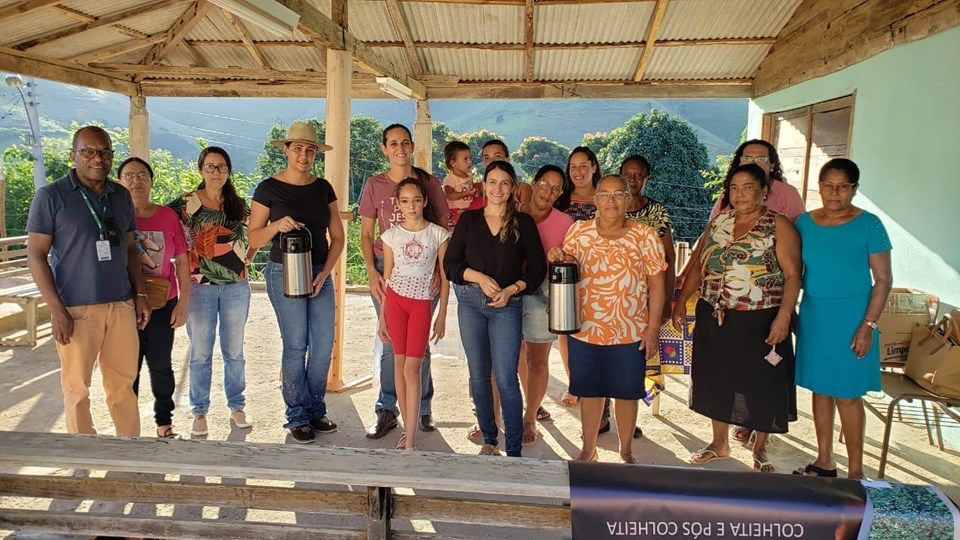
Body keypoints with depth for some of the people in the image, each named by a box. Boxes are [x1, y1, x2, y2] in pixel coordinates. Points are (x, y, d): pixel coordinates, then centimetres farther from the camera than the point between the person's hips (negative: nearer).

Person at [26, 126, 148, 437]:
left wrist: (140, 295, 9)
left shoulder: (121, 196, 10)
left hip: (122, 306, 4)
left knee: (123, 383, 11)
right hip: (76, 309, -4)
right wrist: (57, 311, -12)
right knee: (77, 388, 5)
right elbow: (36, 254, -6)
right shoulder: (51, 196, -4)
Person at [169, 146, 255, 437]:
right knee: (200, 352, 6)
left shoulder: (239, 205, 6)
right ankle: (200, 413, 18)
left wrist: (245, 260, 9)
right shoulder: (186, 203, -3)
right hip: (200, 287, -2)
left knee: (234, 351, 11)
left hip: (236, 287, 2)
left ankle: (237, 407, 24)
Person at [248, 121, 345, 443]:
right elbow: (253, 239, -2)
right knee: (296, 345, -2)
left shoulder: (323, 188, 8)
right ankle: (298, 417, 12)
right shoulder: (269, 188, -2)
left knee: (324, 344, 3)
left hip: (321, 273, 4)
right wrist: (276, 225, -21)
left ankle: (316, 411, 20)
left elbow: (338, 237, 8)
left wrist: (324, 274, -4)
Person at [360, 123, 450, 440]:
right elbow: (366, 234, 8)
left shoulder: (429, 183, 4)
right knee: (389, 341, 4)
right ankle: (387, 410, 15)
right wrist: (371, 271, -5)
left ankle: (422, 408, 18)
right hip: (386, 268, 1)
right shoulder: (375, 185, 6)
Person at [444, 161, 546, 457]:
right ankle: (488, 440, 23)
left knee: (506, 379, -8)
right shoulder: (468, 219, 7)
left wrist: (511, 290, -11)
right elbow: (450, 263, 4)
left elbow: (538, 268, 3)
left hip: (507, 305, -2)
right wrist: (479, 277, -11)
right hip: (470, 303, 3)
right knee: (478, 375, 9)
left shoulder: (523, 223, 2)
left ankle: (513, 450, 2)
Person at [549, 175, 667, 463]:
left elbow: (656, 283, -2)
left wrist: (652, 328, -7)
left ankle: (626, 451, 31)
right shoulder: (578, 231, 2)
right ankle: (588, 448, 33)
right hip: (585, 329, 2)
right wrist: (555, 258, -13)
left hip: (630, 332, -1)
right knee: (589, 391, 14)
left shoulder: (644, 235, -3)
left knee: (626, 392, 11)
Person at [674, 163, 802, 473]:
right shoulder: (718, 223, 9)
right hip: (715, 318, 5)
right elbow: (699, 266, 12)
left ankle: (759, 450, 28)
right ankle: (719, 444, 33)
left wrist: (784, 315, -21)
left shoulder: (779, 226, -6)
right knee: (717, 380, 14)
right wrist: (681, 302, 6)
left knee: (761, 385, 7)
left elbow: (793, 275, -11)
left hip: (760, 323, -4)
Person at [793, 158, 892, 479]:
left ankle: (855, 471, 15)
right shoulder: (804, 222, 5)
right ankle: (824, 462, 25)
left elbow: (884, 279, -6)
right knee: (820, 389, 11)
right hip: (813, 316, 4)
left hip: (850, 318, -4)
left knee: (847, 394, 0)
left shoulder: (868, 225, -6)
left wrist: (868, 325, -12)